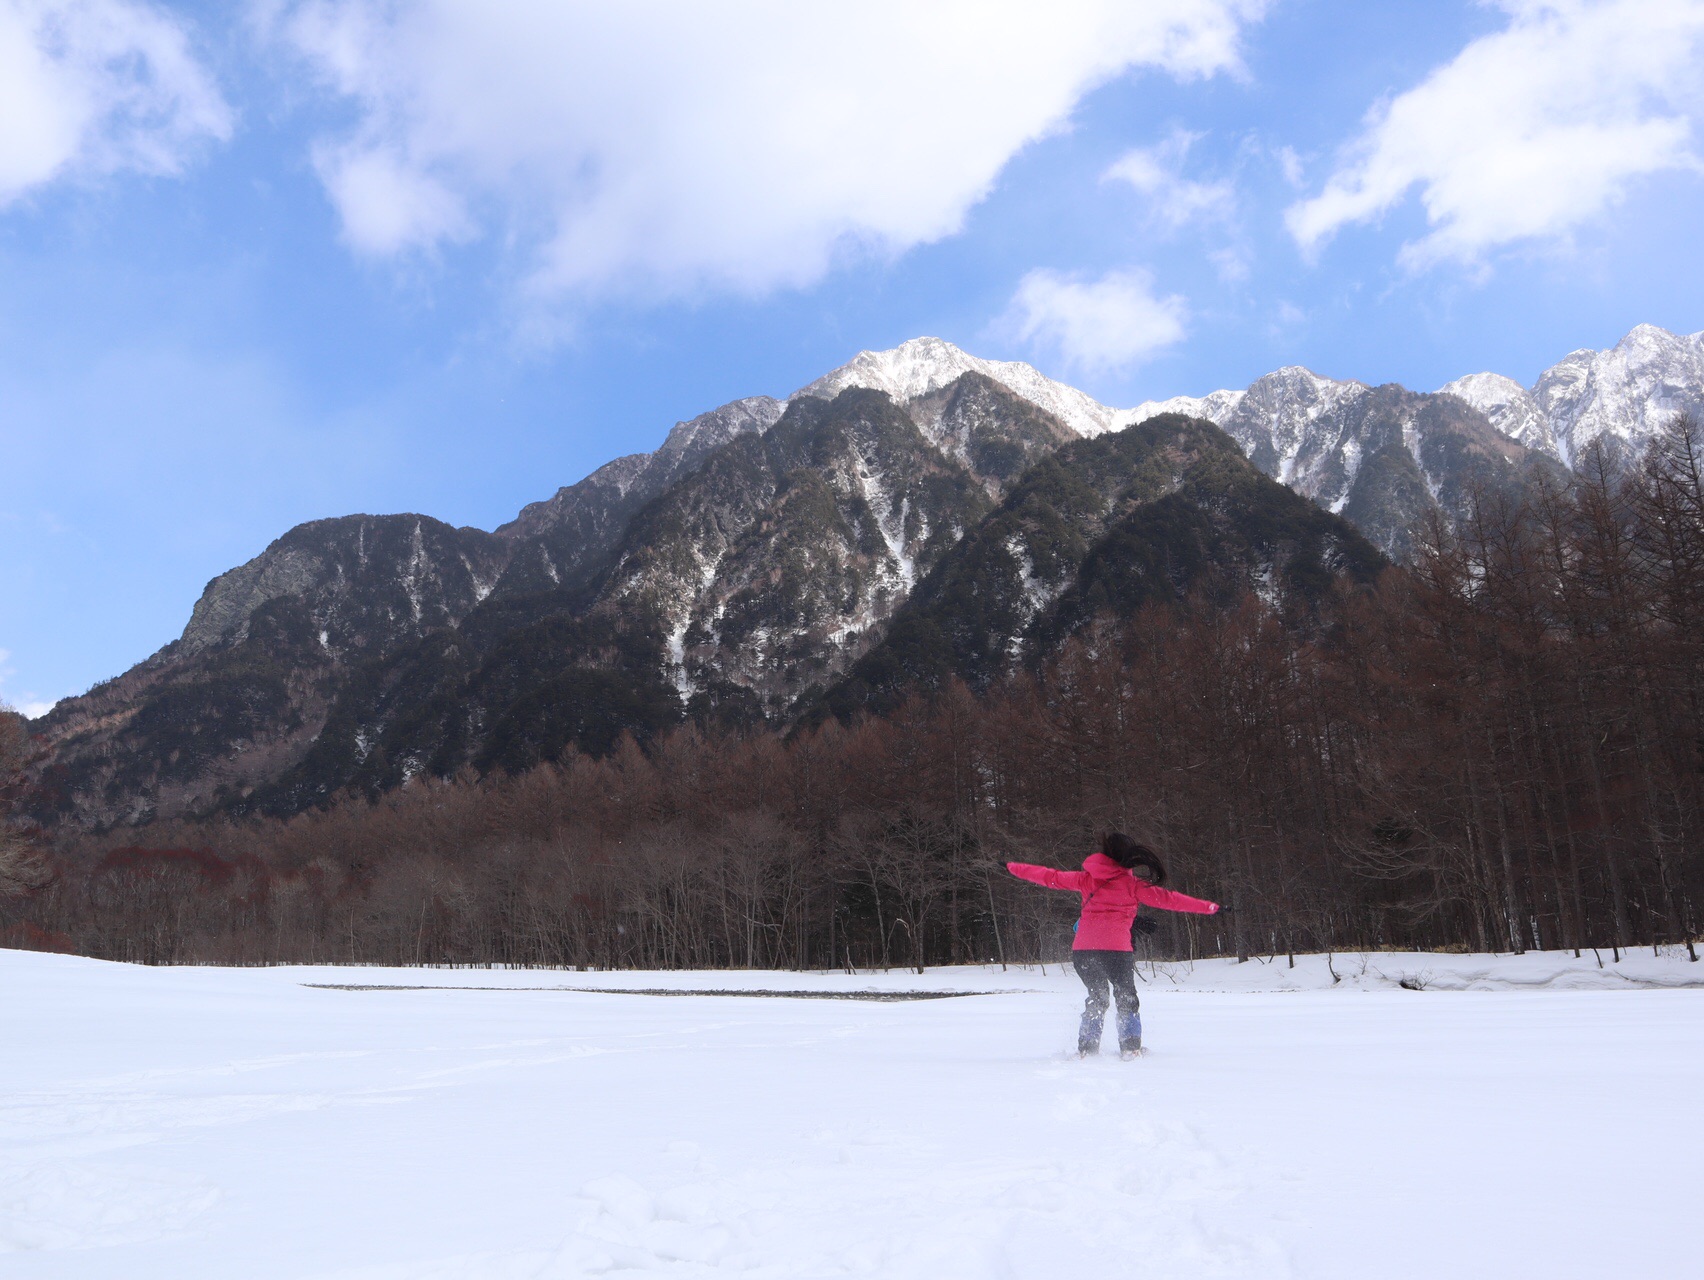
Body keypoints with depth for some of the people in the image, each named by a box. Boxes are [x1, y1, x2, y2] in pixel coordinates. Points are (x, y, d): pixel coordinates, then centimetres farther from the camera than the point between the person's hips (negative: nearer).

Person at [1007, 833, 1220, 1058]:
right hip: (1115, 949, -4)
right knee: (1126, 997, 17)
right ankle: (1130, 1046, 10)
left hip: (1082, 949, 4)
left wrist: (1013, 868, 35)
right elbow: (1166, 898, 4)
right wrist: (1207, 907, 10)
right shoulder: (1131, 883, 4)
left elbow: (1051, 877, 23)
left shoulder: (1087, 878, 15)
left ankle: (1086, 1048, 15)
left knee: (1096, 997, 22)